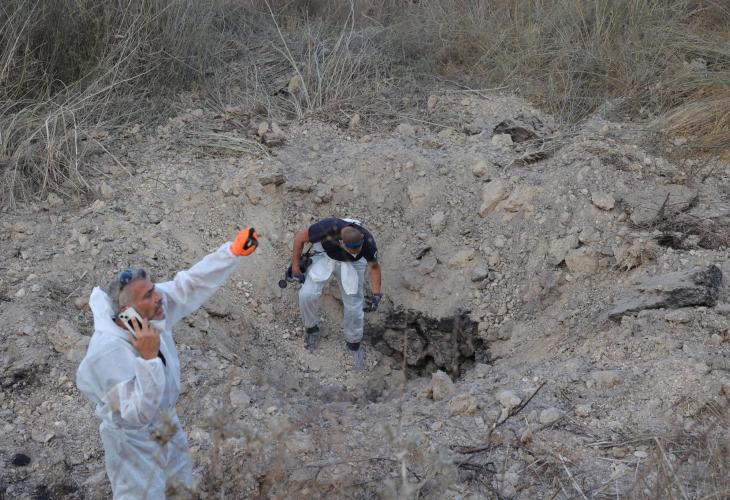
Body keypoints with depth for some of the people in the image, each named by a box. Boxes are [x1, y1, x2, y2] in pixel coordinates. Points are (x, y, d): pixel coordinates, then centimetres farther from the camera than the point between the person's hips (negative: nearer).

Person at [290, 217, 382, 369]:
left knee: (354, 306, -3)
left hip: (351, 264, 1)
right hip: (325, 255, 0)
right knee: (308, 294, -18)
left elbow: (374, 267, -11)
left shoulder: (368, 242, -35)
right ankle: (311, 327, 13)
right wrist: (295, 266, -13)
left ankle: (354, 343, 26)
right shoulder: (328, 228, -41)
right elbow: (300, 237, -21)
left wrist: (376, 294, -19)